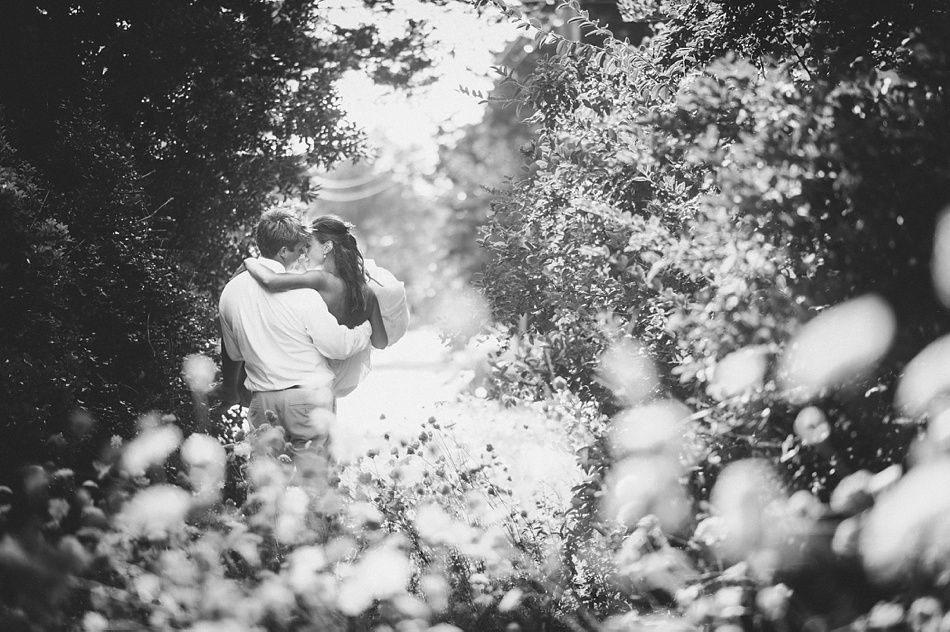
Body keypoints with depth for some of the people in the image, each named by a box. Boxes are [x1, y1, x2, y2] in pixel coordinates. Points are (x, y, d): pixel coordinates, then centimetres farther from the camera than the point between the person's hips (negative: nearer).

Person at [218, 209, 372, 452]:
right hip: (308, 398, -5)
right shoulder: (301, 293, -16)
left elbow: (232, 354, 15)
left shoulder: (230, 291, 2)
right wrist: (368, 327, 10)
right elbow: (338, 346, -10)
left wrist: (230, 392, 32)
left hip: (262, 402, 5)